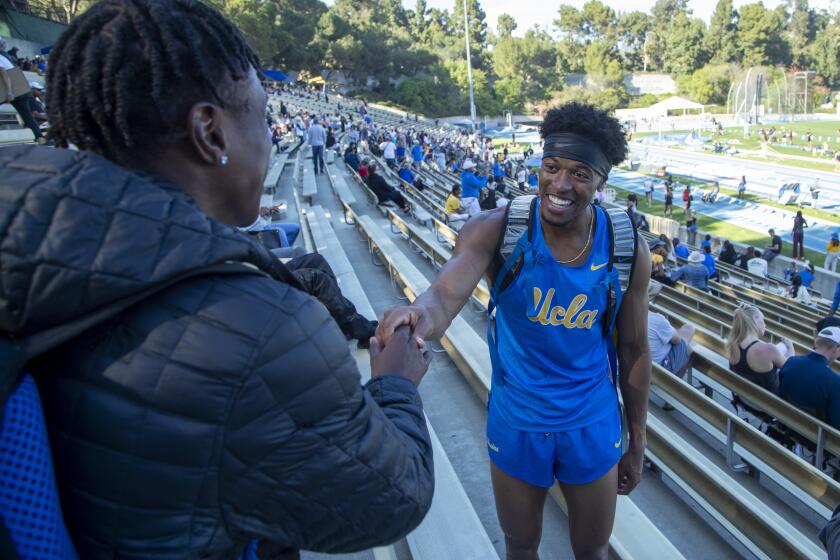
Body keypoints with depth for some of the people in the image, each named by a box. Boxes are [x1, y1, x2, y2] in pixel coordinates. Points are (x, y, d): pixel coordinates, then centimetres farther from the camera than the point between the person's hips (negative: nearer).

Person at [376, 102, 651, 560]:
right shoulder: (496, 231, -19)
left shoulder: (628, 249, -12)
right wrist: (421, 313, -62)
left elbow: (633, 349, -2)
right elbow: (446, 293, -37)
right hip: (515, 424, -1)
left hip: (592, 427, 2)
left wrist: (637, 442, 6)